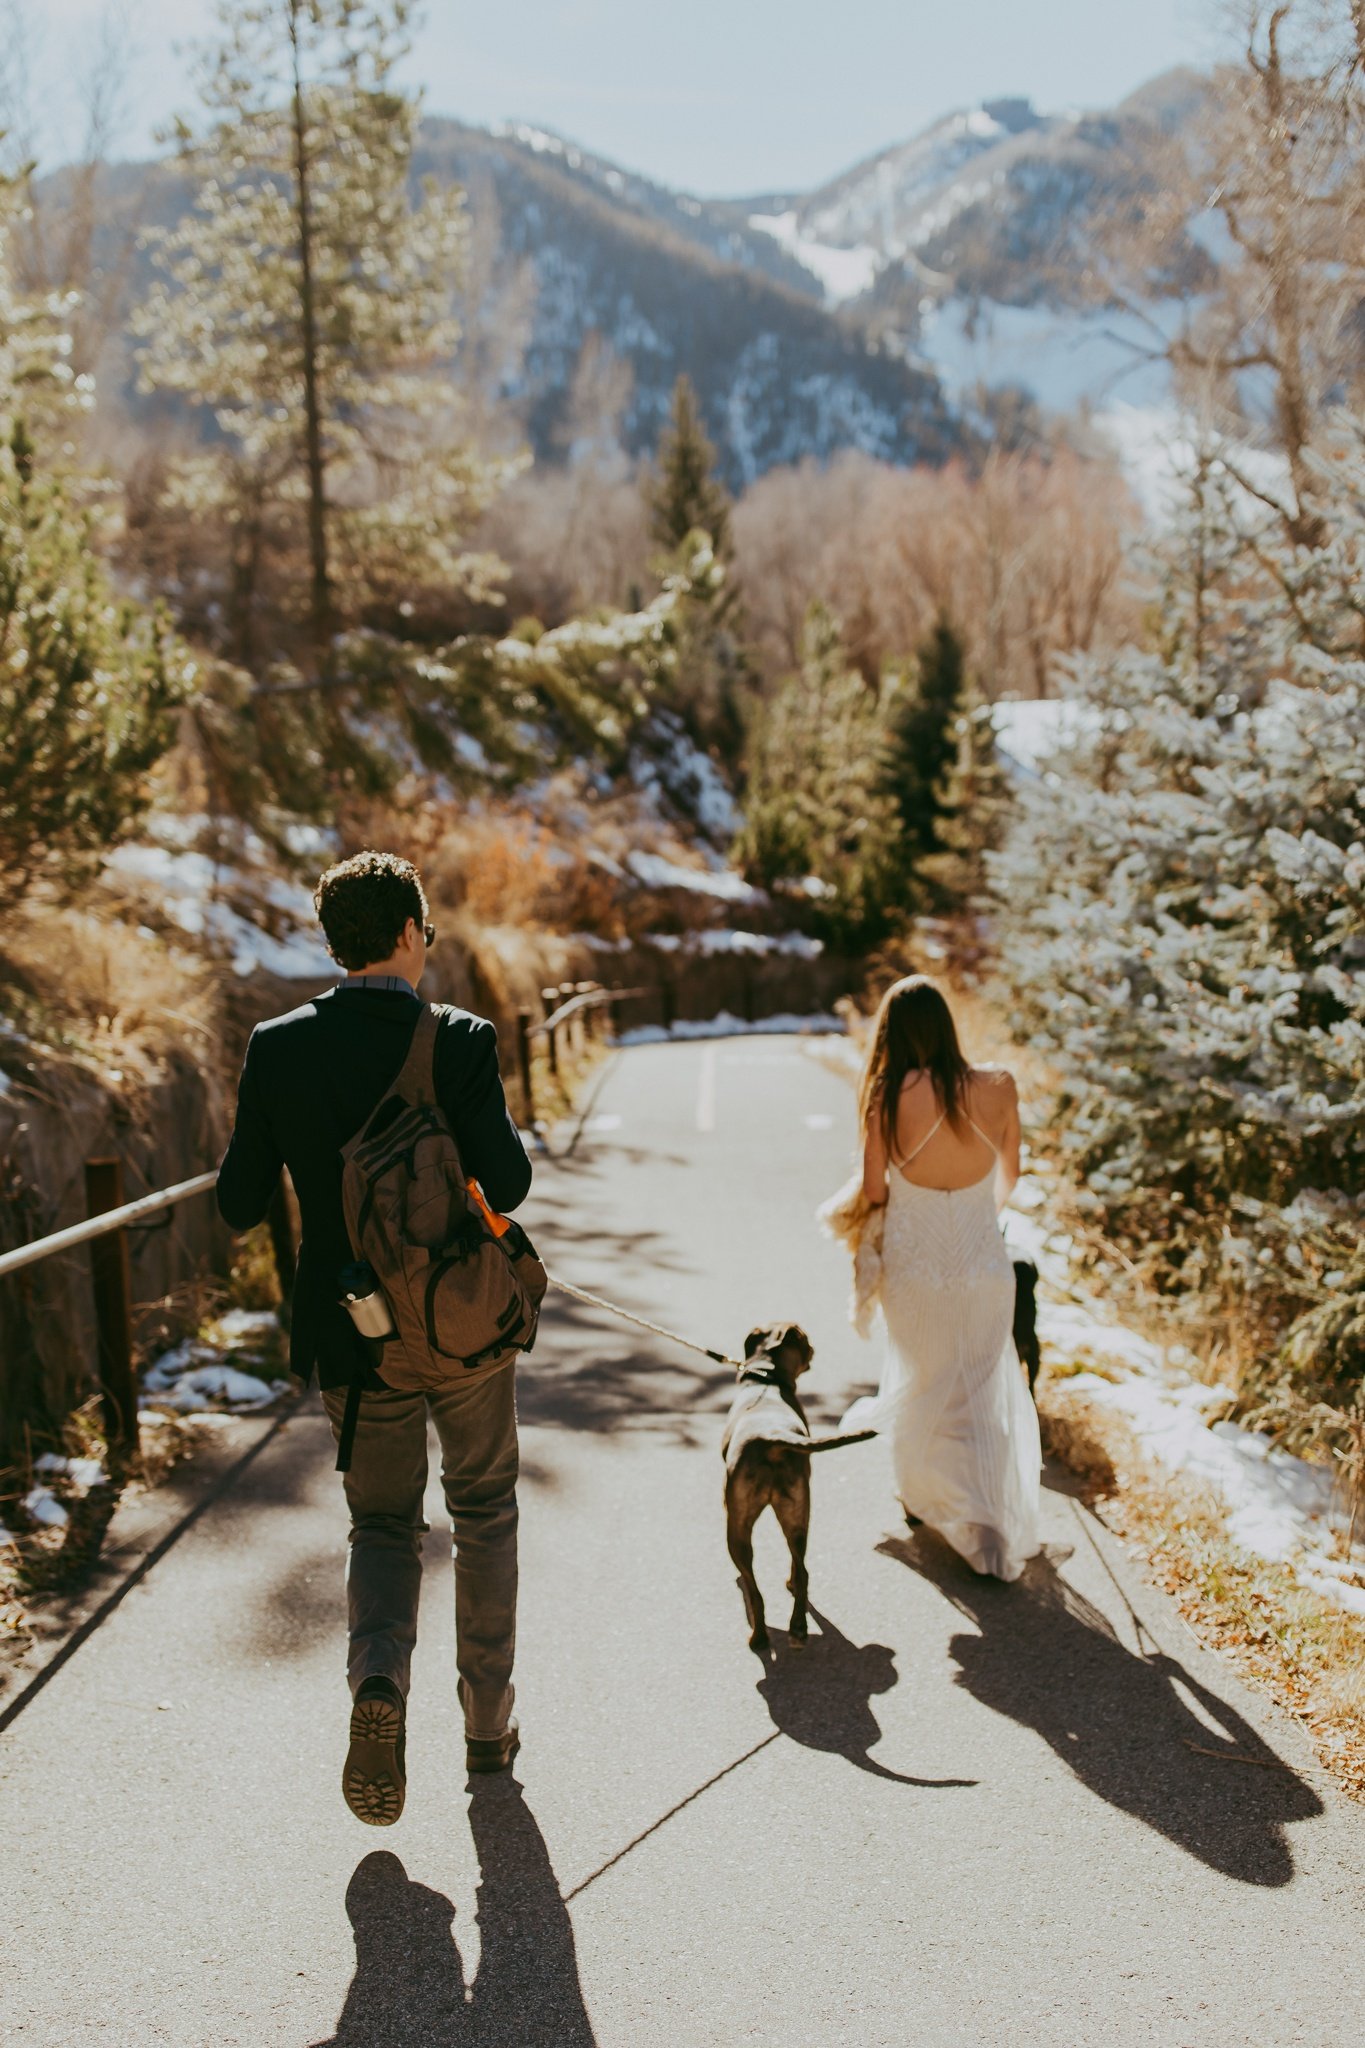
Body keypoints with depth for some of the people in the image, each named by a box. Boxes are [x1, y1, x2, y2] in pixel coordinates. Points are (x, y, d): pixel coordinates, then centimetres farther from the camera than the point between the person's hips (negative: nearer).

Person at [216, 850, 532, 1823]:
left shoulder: (279, 1047, -8)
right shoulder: (461, 1040, -14)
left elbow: (241, 1204, -6)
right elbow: (505, 1185, -20)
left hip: (354, 1337, 2)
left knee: (385, 1524, 19)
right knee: (485, 1510, 21)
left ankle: (379, 1679, -8)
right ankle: (488, 1720, 28)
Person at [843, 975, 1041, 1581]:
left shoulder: (887, 1098, -18)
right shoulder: (997, 1087, -11)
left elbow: (873, 1195, -7)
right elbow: (1009, 1175, 5)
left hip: (914, 1267, -1)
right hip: (984, 1267, 1)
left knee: (921, 1382, 22)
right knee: (982, 1395, 16)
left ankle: (920, 1494, 40)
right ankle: (994, 1527, 14)